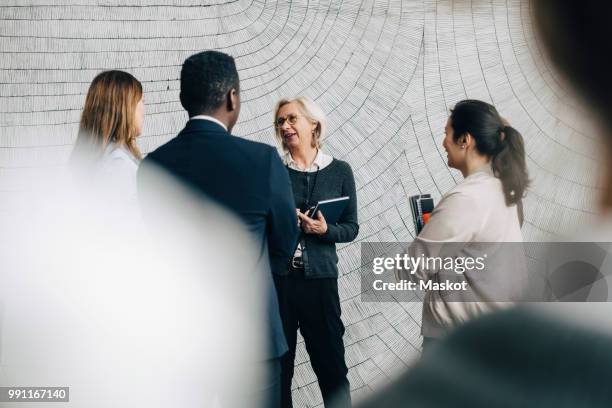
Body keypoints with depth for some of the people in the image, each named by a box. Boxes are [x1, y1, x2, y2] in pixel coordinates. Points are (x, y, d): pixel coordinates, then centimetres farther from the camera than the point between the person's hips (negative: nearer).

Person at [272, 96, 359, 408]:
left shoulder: (339, 171, 4)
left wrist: (325, 230, -13)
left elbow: (351, 228, 5)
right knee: (278, 365, 6)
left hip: (320, 277, 0)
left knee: (331, 364, 6)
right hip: (276, 277, 0)